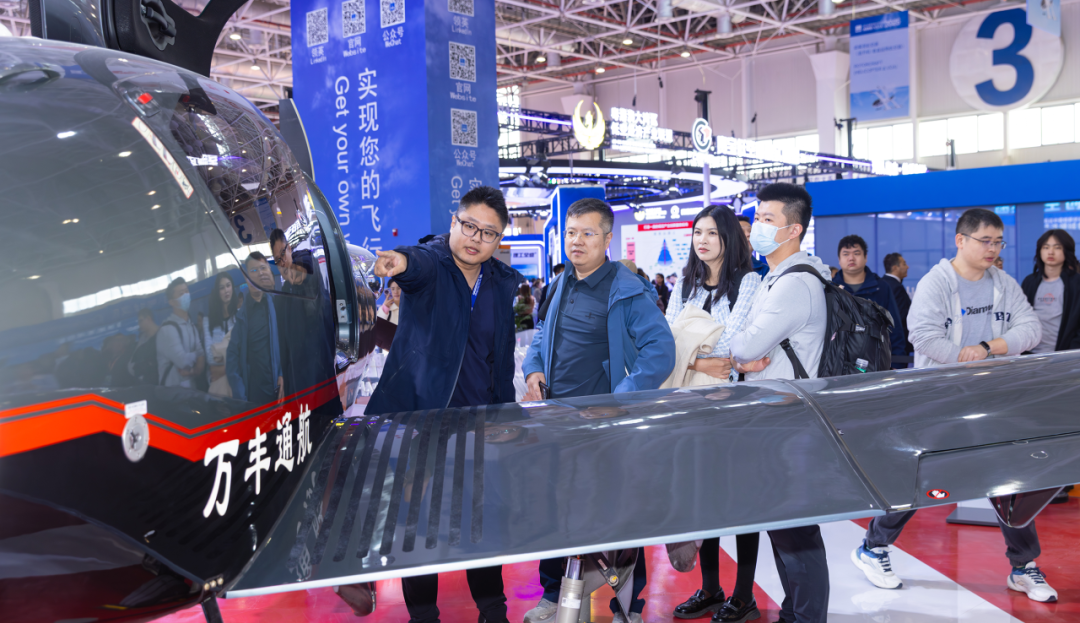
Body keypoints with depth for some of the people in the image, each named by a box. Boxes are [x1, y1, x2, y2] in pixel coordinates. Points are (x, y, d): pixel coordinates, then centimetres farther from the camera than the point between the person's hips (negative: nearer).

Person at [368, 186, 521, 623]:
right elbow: (419, 264, -35)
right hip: (419, 414, -3)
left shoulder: (503, 283, 6)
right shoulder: (430, 264, -8)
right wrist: (400, 261, -58)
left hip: (480, 422, 4)